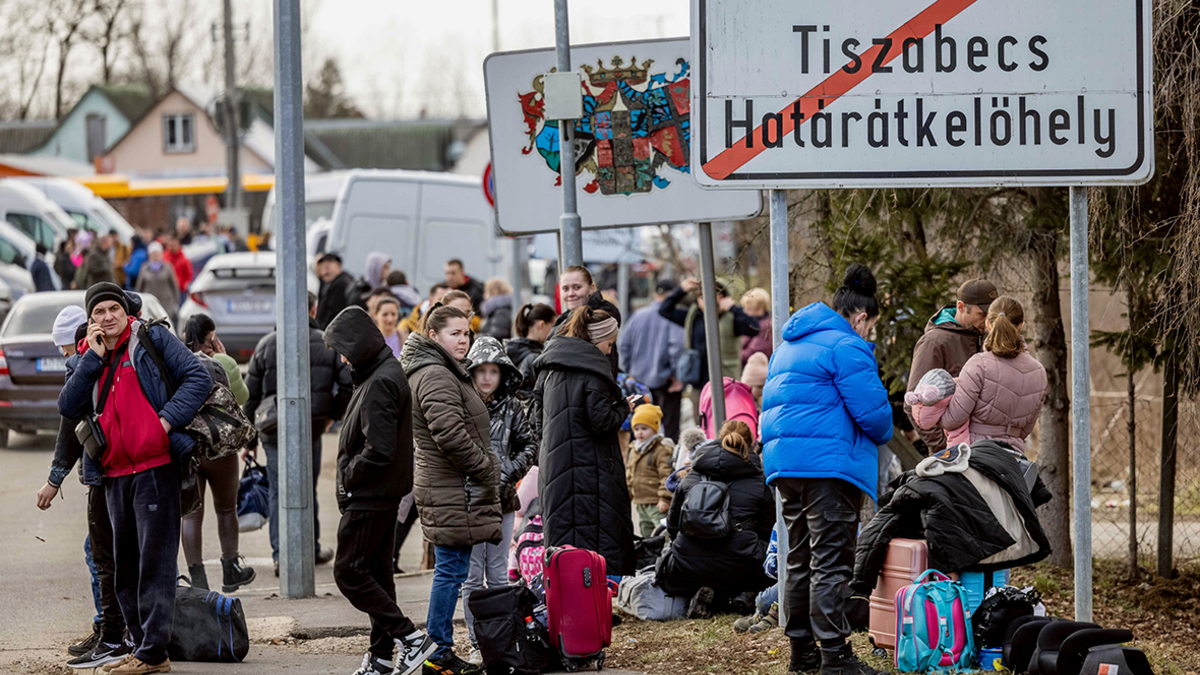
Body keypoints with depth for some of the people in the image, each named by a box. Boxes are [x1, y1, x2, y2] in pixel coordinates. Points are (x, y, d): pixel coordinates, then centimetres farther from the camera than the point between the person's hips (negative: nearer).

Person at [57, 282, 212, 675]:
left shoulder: (154, 340, 1)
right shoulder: (90, 359, 16)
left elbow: (198, 378, -5)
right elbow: (69, 408, 2)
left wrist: (167, 419, -15)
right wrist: (93, 356, -4)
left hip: (155, 468, -7)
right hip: (115, 474, 7)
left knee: (155, 561, -7)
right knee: (125, 567, 11)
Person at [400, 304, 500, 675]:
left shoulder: (444, 373, 20)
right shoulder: (435, 376, -16)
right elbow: (451, 435, -24)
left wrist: (486, 473, 19)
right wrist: (486, 471, -14)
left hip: (446, 488, 11)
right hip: (453, 492, -11)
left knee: (450, 571, 13)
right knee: (451, 570, -7)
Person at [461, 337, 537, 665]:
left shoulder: (512, 408, 6)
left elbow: (529, 446, 9)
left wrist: (509, 472, -6)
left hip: (502, 500, 3)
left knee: (498, 574, 9)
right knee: (472, 576, 1)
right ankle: (476, 643, 6)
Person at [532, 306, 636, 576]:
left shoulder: (550, 369, 12)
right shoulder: (593, 368, -13)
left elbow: (538, 411, 19)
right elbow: (602, 421, -18)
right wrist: (623, 409, 0)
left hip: (554, 468, 8)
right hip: (590, 469, -8)